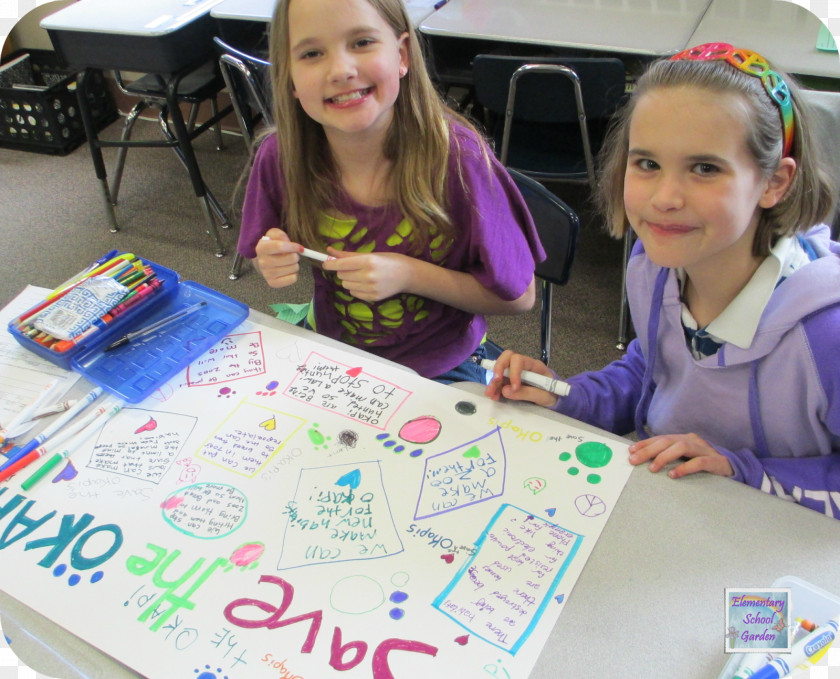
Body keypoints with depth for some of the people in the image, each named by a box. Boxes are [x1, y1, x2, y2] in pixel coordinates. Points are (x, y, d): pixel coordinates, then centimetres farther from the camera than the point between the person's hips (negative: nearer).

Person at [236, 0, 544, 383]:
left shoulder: (455, 157, -24)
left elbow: (518, 297, -15)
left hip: (440, 371, -2)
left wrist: (409, 274, -27)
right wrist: (273, 262, -19)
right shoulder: (280, 158, -16)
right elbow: (270, 261, 5)